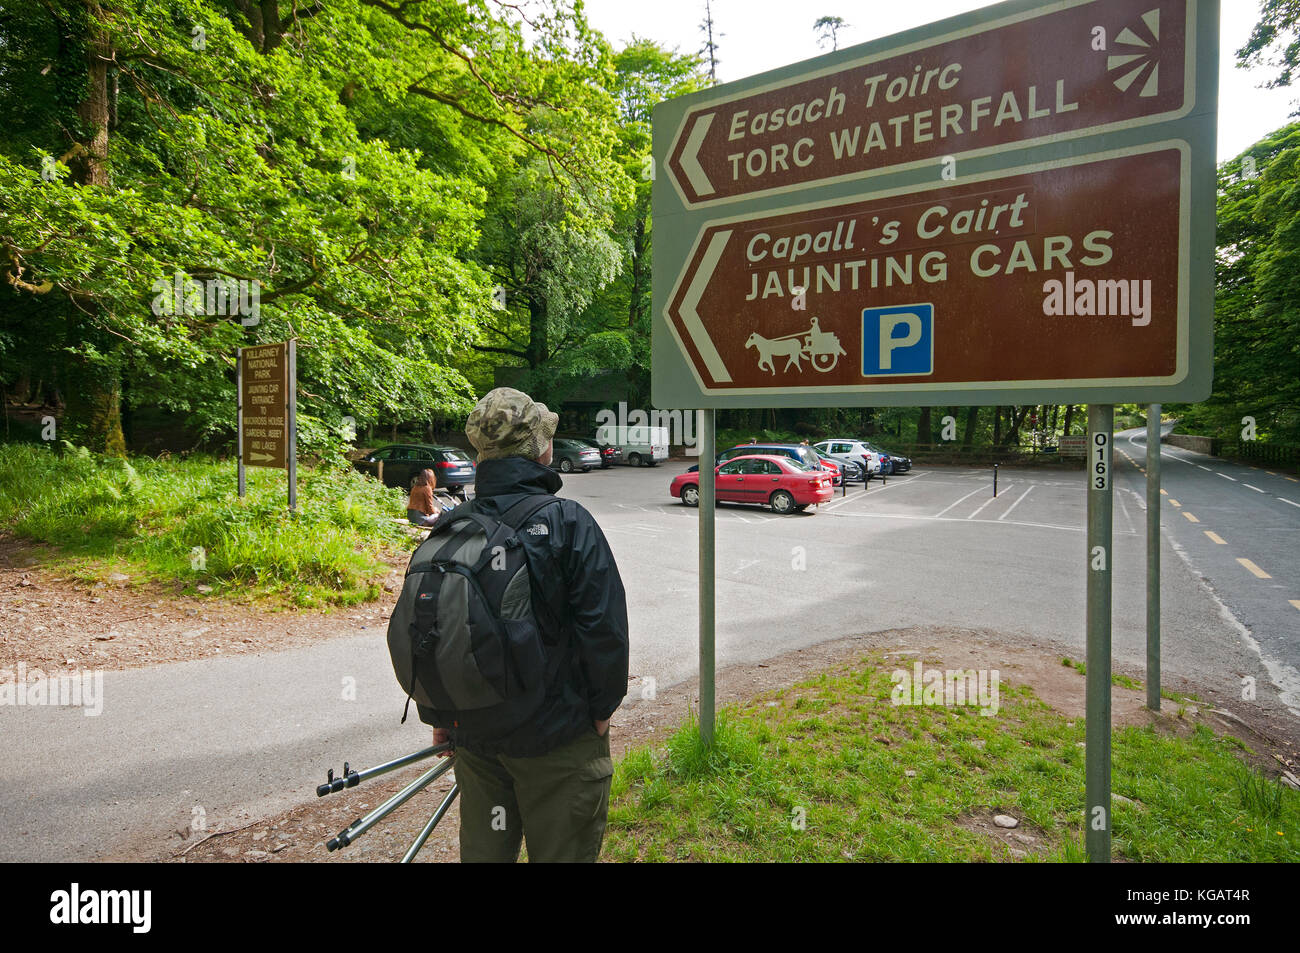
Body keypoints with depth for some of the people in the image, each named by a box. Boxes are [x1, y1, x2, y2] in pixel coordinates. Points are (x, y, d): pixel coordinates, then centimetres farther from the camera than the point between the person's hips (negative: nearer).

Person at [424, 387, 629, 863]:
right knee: (561, 851, 14)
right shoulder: (568, 521, -16)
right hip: (556, 734, -4)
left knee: (483, 852, 22)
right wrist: (602, 706, -4)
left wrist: (437, 715, 14)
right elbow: (604, 626, -19)